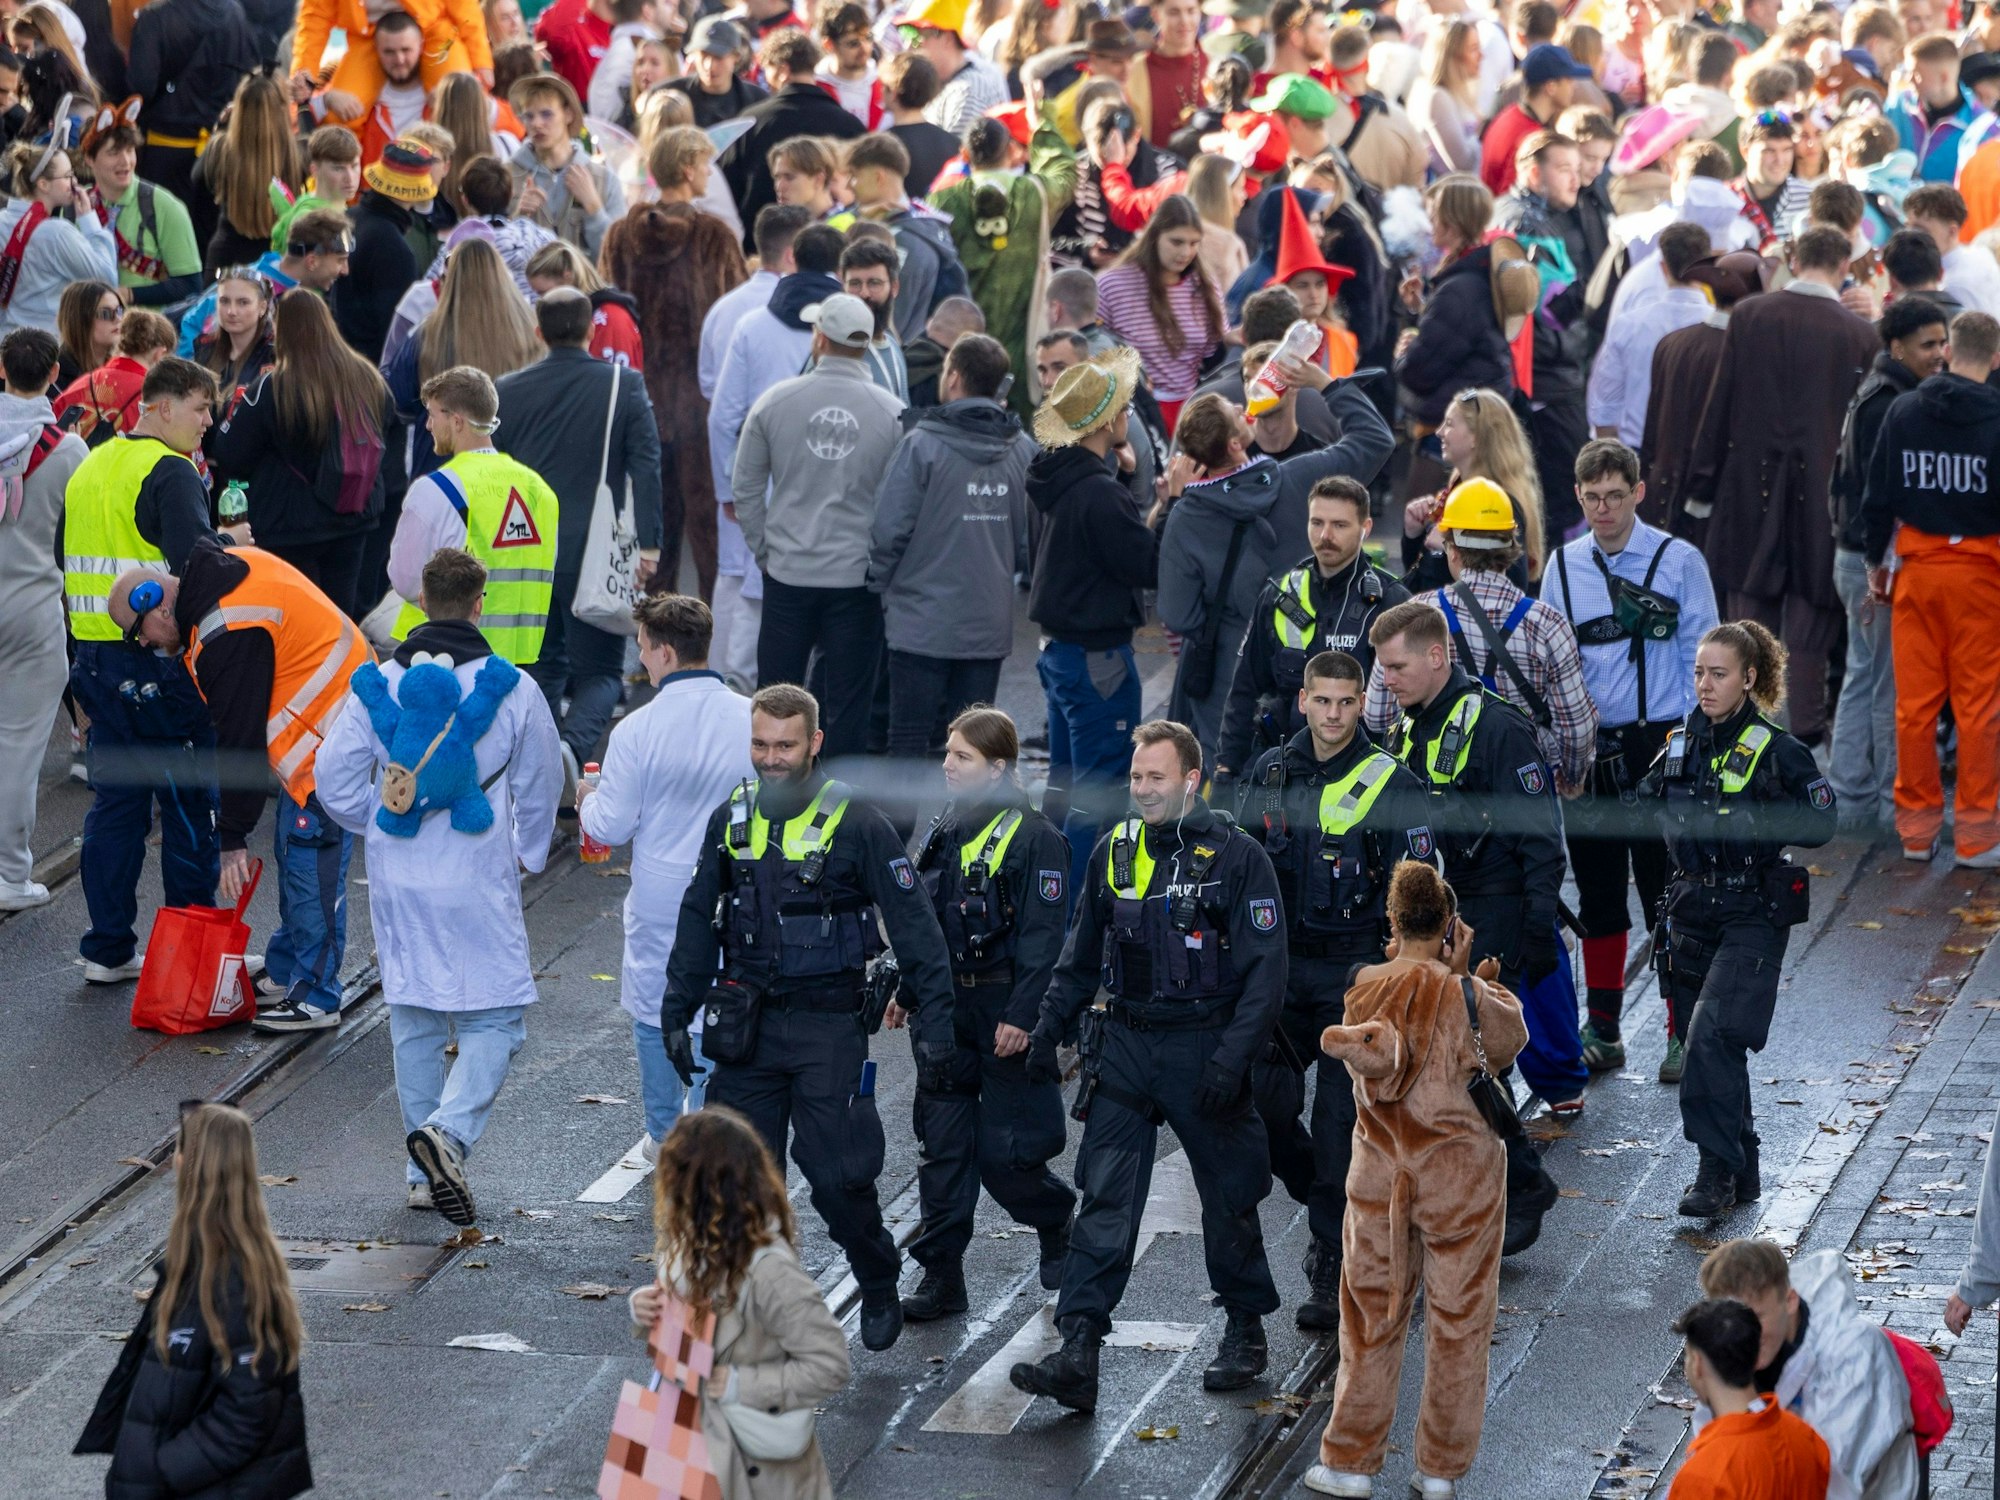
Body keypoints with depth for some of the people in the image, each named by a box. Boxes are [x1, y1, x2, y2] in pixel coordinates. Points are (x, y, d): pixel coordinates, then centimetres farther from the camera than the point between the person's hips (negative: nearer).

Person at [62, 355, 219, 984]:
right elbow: (196, 572, -24)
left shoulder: (89, 469, 15)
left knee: (115, 802, 12)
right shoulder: (171, 475, -13)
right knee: (190, 804, 1)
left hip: (97, 660, 8)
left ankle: (108, 950, 14)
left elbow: (66, 568, 20)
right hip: (159, 665, -8)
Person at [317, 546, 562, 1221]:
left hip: (397, 879, 3)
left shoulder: (380, 684, -2)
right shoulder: (511, 688, -7)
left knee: (413, 1021, 14)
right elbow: (541, 784, 3)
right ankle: (449, 1131, -22)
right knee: (494, 1018, 3)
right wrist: (529, 852, 22)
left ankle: (425, 1175, 19)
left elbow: (334, 779, -1)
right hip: (477, 880, -3)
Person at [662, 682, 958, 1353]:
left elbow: (914, 927, -7)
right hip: (747, 1023, 4)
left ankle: (879, 1289, 19)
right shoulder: (731, 821, 6)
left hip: (828, 1026, -4)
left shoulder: (857, 824, -8)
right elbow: (699, 920, 16)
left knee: (838, 1176, -4)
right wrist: (677, 1015, 14)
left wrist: (933, 1022, -10)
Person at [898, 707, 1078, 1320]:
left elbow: (1043, 937, -15)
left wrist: (1022, 1016, -19)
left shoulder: (1033, 838, -13)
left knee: (1003, 1151, -2)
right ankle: (940, 1274, 9)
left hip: (1004, 1010, -7)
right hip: (945, 1010, 7)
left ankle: (1059, 1228, 26)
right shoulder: (944, 830, 9)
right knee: (943, 1142, 5)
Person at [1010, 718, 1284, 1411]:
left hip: (1203, 1049, -4)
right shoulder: (1114, 851, 6)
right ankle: (1078, 1353, -11)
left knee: (1228, 1197, 10)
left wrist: (1233, 1058, -20)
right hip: (1125, 1046, 4)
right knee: (1104, 1201, -5)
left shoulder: (1236, 856, -9)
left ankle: (1246, 1329, 29)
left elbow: (1265, 971, -12)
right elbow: (1081, 955, 18)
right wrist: (1048, 1028, 10)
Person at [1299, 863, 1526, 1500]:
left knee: (1371, 1319, 14)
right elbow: (1511, 1041, 1)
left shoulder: (1364, 988, -7)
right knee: (1456, 1324, 10)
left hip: (1381, 1178, 2)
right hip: (1460, 1177, -2)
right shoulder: (1468, 996, -16)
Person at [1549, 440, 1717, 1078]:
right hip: (1587, 751, 4)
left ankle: (1684, 1033, 4)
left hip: (1659, 745, -4)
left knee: (1667, 893, -3)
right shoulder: (1564, 566, 8)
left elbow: (1700, 657, -1)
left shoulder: (1678, 561, -2)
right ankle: (1601, 1031, 19)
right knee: (1597, 895, 10)